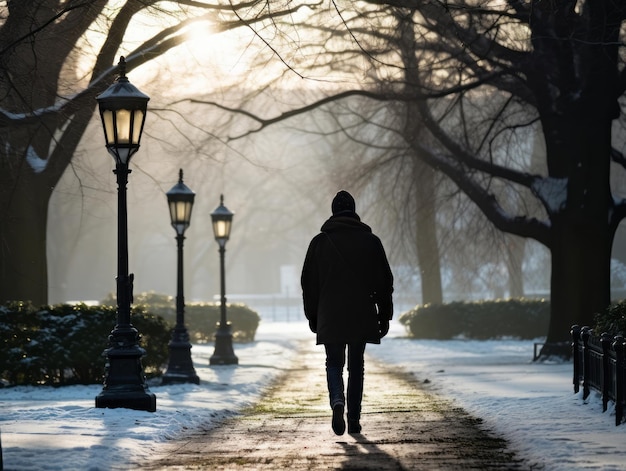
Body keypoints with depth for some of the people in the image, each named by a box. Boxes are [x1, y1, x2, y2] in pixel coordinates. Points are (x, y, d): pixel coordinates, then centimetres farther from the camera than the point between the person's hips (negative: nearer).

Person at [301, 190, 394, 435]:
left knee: (334, 363, 9)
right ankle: (354, 418, 7)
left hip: (330, 318, 0)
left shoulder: (319, 242, 0)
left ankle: (337, 401, -19)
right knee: (356, 367, 10)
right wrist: (384, 316, 9)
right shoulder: (371, 241, 0)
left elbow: (308, 282, 4)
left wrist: (312, 316, 12)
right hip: (362, 316, 0)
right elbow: (385, 281, 3)